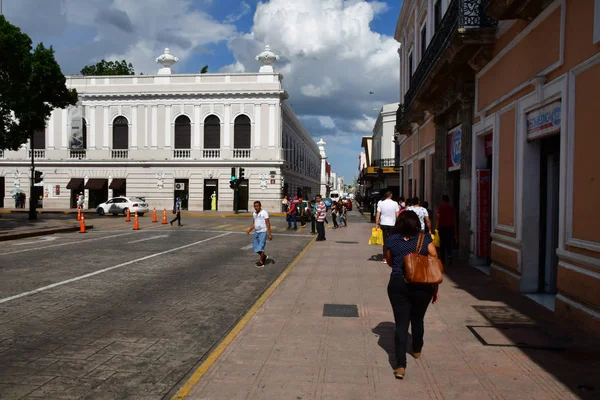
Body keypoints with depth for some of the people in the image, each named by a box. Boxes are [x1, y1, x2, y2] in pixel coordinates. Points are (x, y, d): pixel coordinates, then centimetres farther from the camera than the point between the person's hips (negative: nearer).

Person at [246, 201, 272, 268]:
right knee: (255, 247, 7)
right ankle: (264, 256, 30)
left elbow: (268, 224, -13)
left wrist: (269, 234, -18)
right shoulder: (254, 213, 11)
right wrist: (249, 230, 6)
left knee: (260, 247, -9)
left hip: (263, 232, -7)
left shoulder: (264, 213, -11)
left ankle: (261, 262, 2)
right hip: (256, 232, 7)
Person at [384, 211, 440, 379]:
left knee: (401, 323, 1)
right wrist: (435, 288, 4)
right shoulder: (425, 238, -1)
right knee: (418, 319, 22)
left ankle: (400, 365, -9)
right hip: (422, 285, 1)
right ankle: (417, 350, 45)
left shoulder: (392, 239, 0)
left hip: (398, 284, -1)